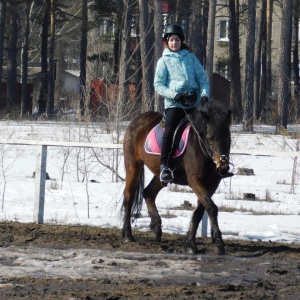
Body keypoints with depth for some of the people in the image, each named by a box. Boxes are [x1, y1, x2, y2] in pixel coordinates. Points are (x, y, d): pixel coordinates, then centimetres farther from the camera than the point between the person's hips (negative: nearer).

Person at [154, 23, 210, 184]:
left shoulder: (190, 58, 13)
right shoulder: (164, 61, 6)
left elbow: (202, 78, 12)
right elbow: (158, 85, 1)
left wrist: (204, 94, -6)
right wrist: (174, 95, -13)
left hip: (193, 103, 4)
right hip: (174, 103, -4)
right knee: (169, 131, -20)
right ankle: (164, 166, -26)